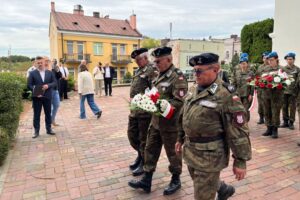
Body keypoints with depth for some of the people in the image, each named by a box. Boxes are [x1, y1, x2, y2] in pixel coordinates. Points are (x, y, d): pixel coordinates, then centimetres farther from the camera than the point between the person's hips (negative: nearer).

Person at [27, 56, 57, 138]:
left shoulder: (49, 72, 8)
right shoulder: (32, 73, 1)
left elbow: (54, 82, 5)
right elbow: (29, 85, -3)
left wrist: (48, 85, -15)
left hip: (47, 97, 2)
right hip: (37, 97, -2)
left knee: (48, 114, 10)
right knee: (36, 115, 4)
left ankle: (49, 129, 22)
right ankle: (36, 131, 12)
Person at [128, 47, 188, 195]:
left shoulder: (177, 76, -16)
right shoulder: (160, 75, 10)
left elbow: (179, 101, -24)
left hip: (170, 123, -8)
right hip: (156, 121, 8)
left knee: (172, 153, 10)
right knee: (150, 149, 14)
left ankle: (176, 180, 32)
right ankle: (146, 180, 29)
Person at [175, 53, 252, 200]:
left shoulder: (226, 95, -20)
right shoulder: (196, 91, 4)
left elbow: (238, 131, -19)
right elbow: (184, 117, 15)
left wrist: (240, 161, -16)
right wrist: (180, 138, 19)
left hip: (209, 155, -8)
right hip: (190, 152, 8)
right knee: (204, 183, 28)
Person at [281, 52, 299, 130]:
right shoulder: (283, 68, 7)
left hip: (293, 91, -2)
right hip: (284, 91, 2)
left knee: (292, 107, 3)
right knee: (284, 107, 8)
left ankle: (291, 123, 11)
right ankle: (285, 122, 18)